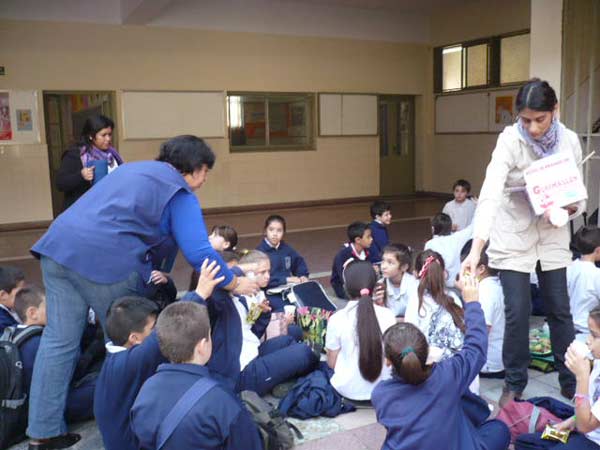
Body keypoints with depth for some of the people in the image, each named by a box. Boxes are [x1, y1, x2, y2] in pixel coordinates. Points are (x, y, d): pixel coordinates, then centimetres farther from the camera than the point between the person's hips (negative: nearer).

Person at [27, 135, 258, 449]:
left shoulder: (135, 168, 28)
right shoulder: (180, 193, 3)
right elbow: (198, 251, -7)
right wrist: (234, 284, 6)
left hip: (59, 244, 8)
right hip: (105, 259, -7)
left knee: (59, 341, 9)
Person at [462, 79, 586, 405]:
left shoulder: (569, 141, -9)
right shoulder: (510, 140, -21)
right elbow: (490, 193, -34)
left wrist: (572, 206, -22)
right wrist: (476, 248, -44)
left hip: (552, 235, 3)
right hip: (513, 235, -3)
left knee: (560, 310, 9)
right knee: (518, 312, -3)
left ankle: (572, 383, 28)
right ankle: (514, 384, 19)